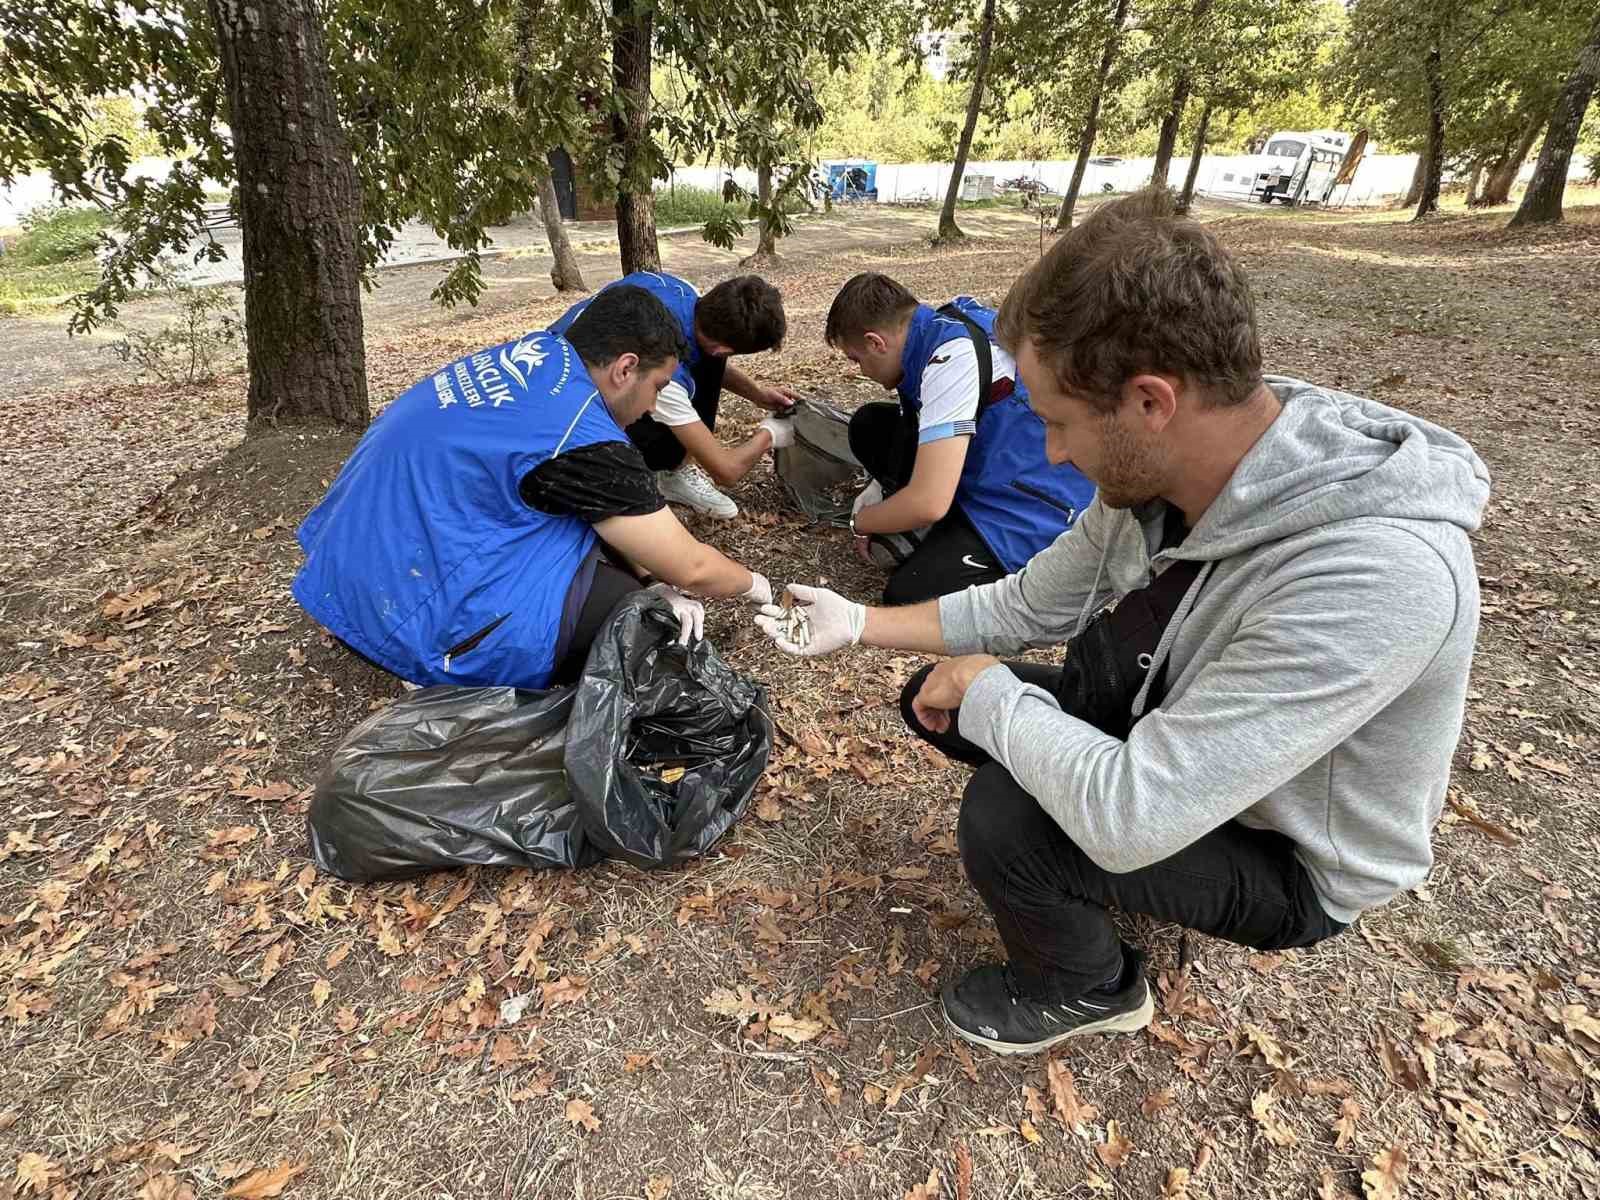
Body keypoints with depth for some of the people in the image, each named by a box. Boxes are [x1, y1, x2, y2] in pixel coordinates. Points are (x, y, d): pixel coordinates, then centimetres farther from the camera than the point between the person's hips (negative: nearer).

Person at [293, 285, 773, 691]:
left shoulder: (537, 355, 2)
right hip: (409, 613, -9)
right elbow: (690, 569, -13)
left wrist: (654, 577, 4)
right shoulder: (582, 437, -23)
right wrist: (755, 585, 6)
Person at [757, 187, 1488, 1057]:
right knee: (939, 700, 0)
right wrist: (858, 624, 0)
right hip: (1163, 727, 7)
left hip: (1283, 855, -6)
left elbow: (1127, 816, -40)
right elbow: (1030, 604, -1)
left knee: (1003, 818, -27)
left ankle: (1085, 989, 8)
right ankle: (1089, 880, 22)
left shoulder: (1372, 575, -39)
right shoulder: (1156, 469, -16)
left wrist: (991, 692, -24)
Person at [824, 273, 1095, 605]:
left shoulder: (952, 355, -25)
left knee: (906, 595, -25)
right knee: (869, 427, 8)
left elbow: (928, 504, -28)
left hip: (1033, 511, -9)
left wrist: (861, 523, -9)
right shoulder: (940, 327, 2)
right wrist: (882, 486, 12)